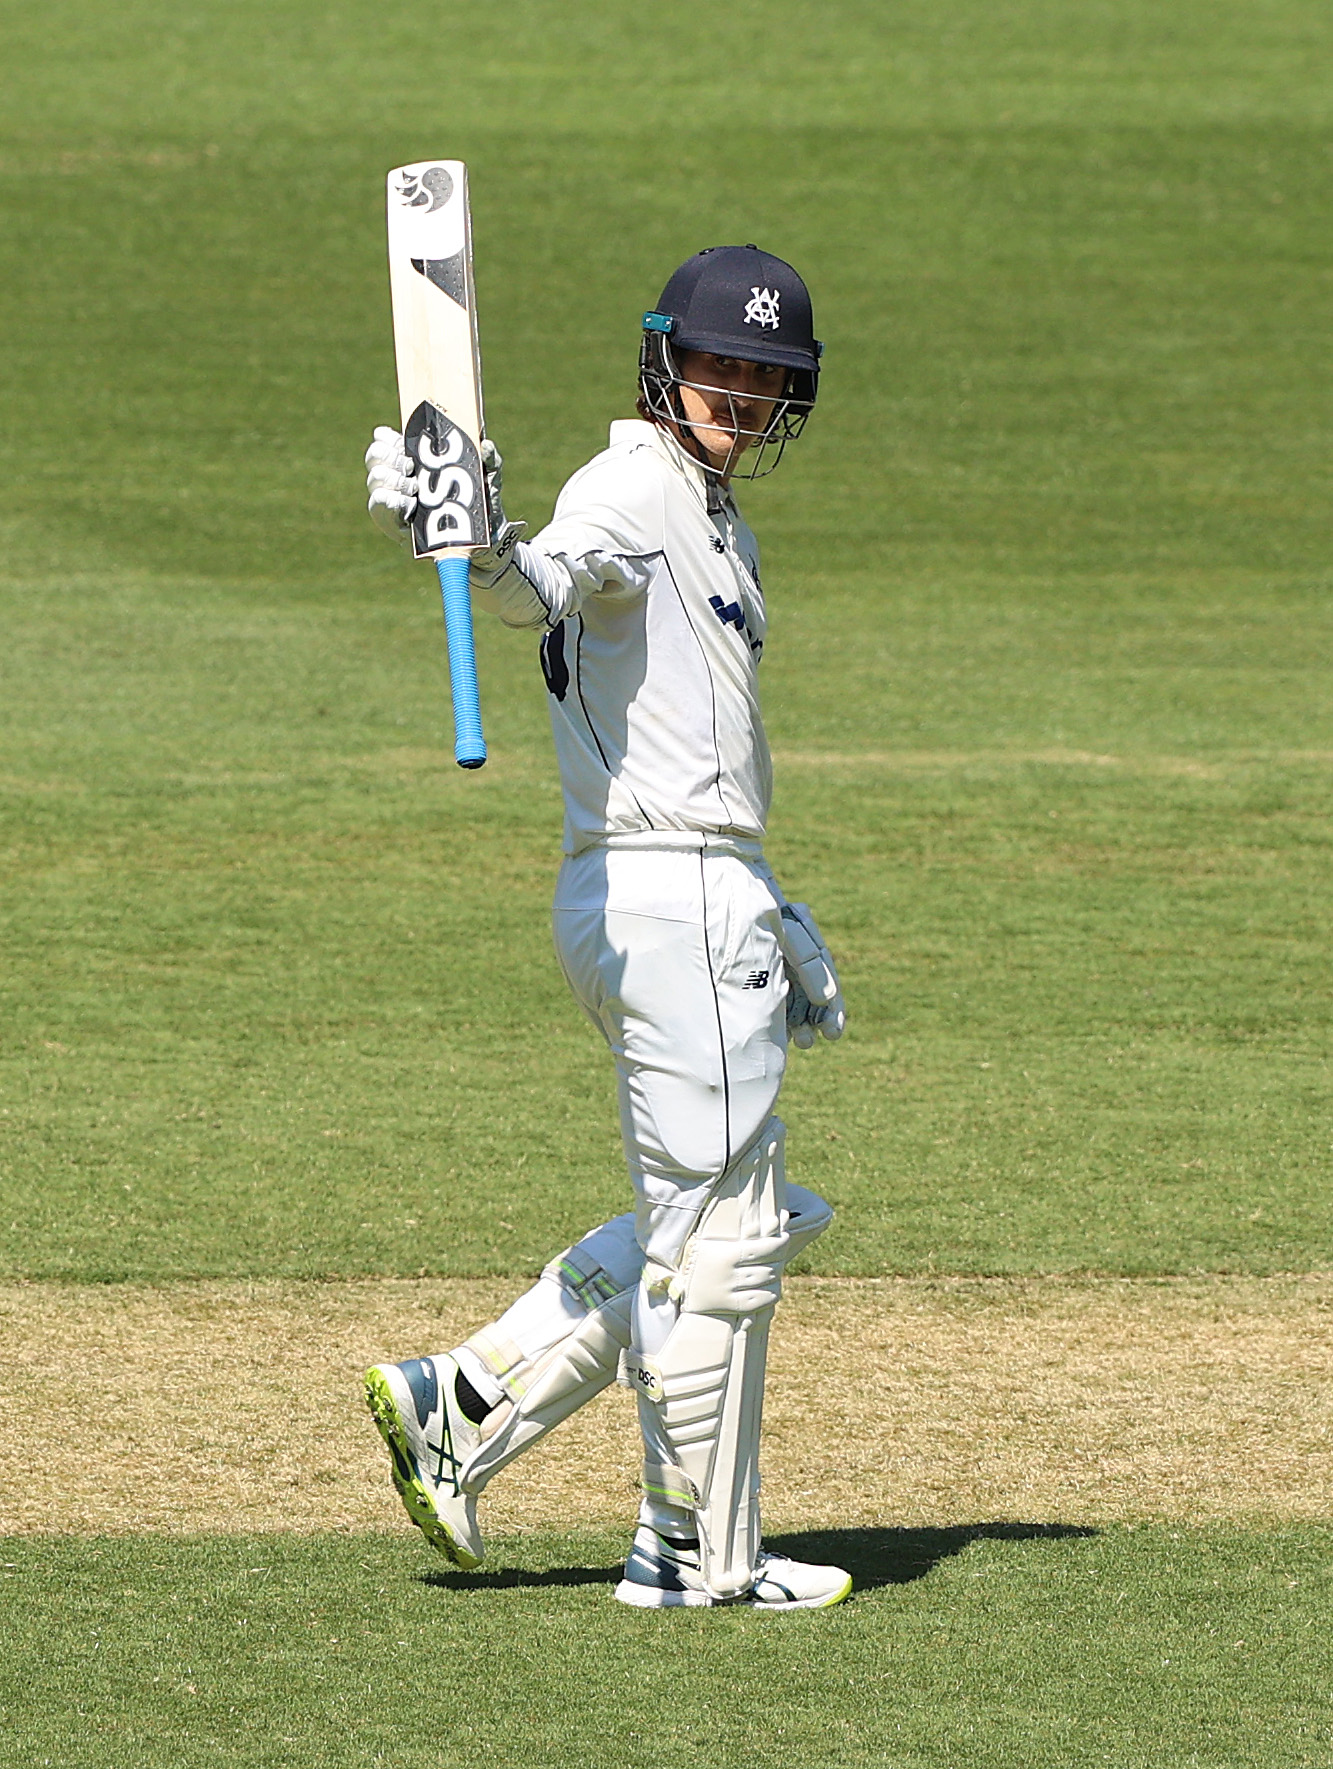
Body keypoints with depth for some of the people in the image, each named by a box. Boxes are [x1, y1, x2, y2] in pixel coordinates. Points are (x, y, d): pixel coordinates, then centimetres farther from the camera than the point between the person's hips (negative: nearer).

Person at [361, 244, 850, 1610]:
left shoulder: (715, 522, 20)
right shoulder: (632, 489, -10)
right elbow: (551, 581, -34)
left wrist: (781, 929, 29)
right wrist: (485, 549, -56)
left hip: (715, 899, 10)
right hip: (660, 900, -10)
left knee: (741, 1222, 17)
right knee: (718, 1234, -2)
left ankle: (461, 1407, 15)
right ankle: (698, 1552, 7)